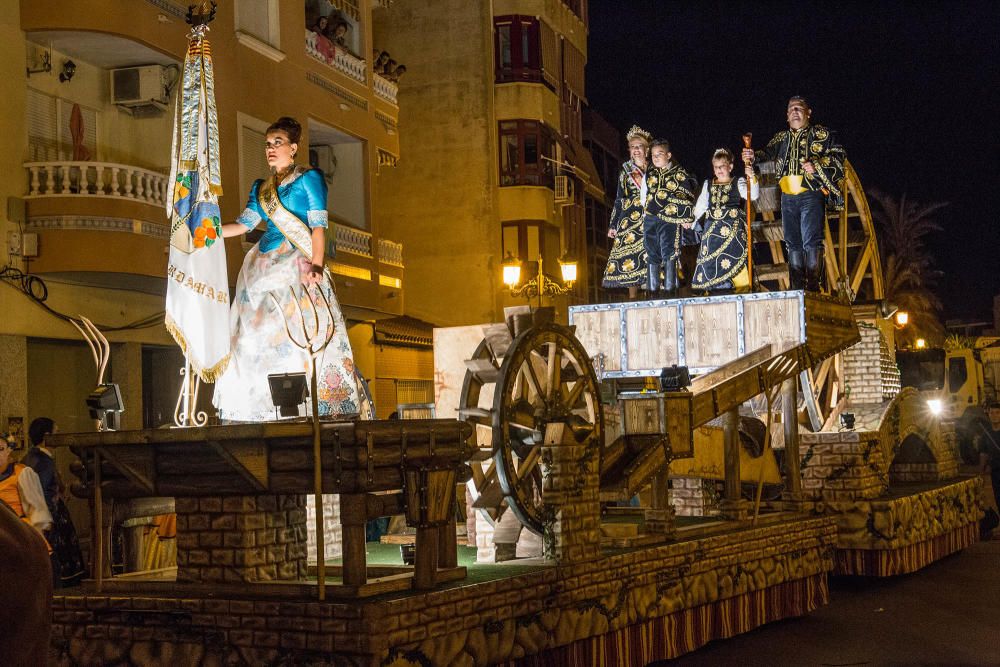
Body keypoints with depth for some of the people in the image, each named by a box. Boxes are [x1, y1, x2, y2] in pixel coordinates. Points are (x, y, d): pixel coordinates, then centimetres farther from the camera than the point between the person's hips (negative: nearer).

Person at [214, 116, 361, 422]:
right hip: (265, 266, 6)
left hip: (298, 263, -6)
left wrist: (316, 265, -20)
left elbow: (318, 225, -7)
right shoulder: (260, 187, 20)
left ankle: (314, 407, -12)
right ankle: (260, 411, 0)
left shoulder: (308, 178, 2)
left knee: (302, 332, -14)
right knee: (258, 338, -1)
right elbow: (244, 224, 15)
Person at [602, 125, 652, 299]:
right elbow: (619, 199, 11)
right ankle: (632, 299, -2)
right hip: (630, 220, 0)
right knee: (631, 260, -6)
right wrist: (613, 224, 5)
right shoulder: (625, 172, 11)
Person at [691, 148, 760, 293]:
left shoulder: (738, 183, 4)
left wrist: (752, 178, -28)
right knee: (711, 260, -3)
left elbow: (753, 195, -12)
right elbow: (701, 205, 18)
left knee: (733, 259, -11)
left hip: (734, 228, -4)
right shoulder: (708, 185, 17)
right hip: (712, 229, 4)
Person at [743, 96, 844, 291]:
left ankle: (814, 287, -13)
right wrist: (753, 156, -14)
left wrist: (816, 165, -19)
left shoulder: (822, 134, 6)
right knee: (793, 243, 7)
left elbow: (837, 156, -3)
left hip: (811, 195, -5)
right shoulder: (782, 138, 20)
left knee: (811, 241, -14)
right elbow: (768, 153, 7)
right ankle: (796, 288, 11)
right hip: (788, 197, 5)